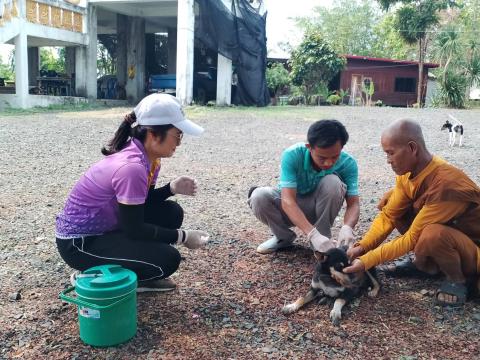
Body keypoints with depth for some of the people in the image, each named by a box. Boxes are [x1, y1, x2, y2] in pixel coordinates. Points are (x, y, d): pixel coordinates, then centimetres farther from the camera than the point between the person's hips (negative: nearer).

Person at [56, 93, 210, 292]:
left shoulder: (149, 157, -2)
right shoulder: (132, 167, -29)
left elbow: (143, 203, 9)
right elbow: (134, 229, -24)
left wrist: (172, 188, -8)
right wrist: (182, 236, -16)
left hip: (106, 228, 9)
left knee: (171, 213, 1)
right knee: (167, 260, -17)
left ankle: (133, 276, 11)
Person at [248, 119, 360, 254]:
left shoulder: (348, 163, -23)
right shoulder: (292, 155, -30)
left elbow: (353, 204, -22)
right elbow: (287, 200, -37)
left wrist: (347, 227, -45)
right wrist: (313, 234, -48)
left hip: (319, 207, 1)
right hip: (290, 207, 0)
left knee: (333, 182, -31)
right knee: (259, 196, -31)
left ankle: (324, 235, -10)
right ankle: (284, 237, -3)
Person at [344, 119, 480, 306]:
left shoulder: (445, 184, -34)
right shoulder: (408, 172, -9)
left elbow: (413, 238, -30)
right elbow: (388, 215, -4)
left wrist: (367, 261, -26)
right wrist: (361, 247, -17)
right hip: (442, 231, 8)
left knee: (431, 235, -40)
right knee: (390, 201, -4)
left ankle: (457, 278, -6)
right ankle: (428, 264, 8)